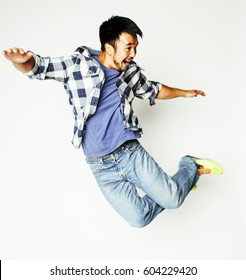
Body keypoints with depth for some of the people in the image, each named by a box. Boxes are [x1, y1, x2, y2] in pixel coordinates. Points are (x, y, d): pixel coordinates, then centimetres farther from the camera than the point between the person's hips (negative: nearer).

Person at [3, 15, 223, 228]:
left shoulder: (131, 72, 6)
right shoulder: (79, 64, -5)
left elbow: (153, 90, 26)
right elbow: (37, 67, -6)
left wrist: (185, 92, 35)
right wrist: (22, 60, -30)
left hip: (131, 152, 2)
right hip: (102, 166, -2)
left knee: (172, 200, -11)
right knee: (139, 219, -10)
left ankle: (191, 167, 20)